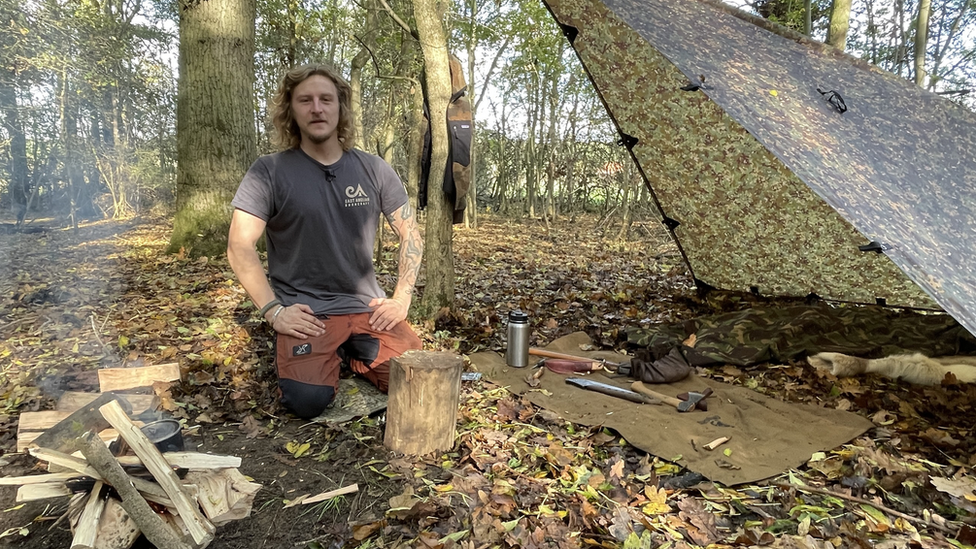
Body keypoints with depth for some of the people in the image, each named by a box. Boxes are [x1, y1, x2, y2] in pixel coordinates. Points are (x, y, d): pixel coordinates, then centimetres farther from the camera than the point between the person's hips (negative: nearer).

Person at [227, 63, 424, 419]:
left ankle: (355, 353, 16)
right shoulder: (269, 172, -4)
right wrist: (273, 311, -13)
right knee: (309, 400, -24)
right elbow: (240, 247, -6)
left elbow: (410, 234, 9)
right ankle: (315, 355, 11)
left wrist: (402, 299, 0)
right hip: (305, 312, -2)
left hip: (367, 307, 3)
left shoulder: (374, 170, 4)